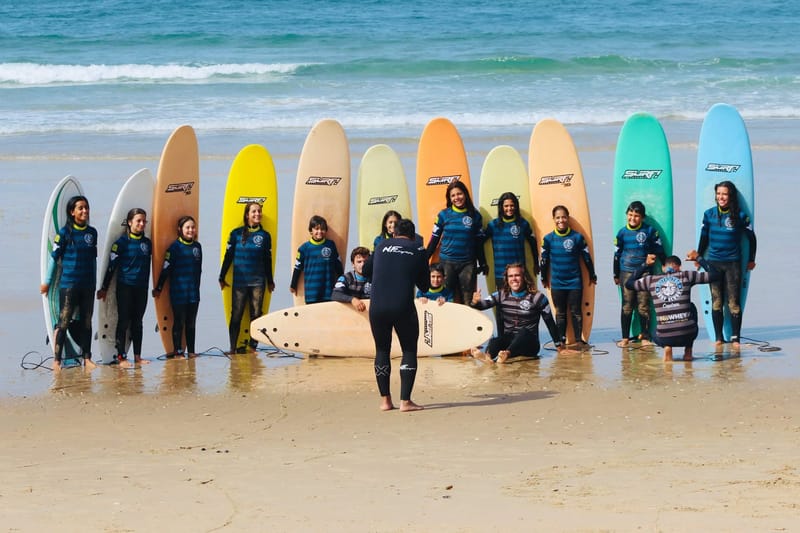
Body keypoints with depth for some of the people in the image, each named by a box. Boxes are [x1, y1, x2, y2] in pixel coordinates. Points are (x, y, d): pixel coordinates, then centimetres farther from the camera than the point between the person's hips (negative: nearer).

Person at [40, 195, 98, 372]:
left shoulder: (92, 233, 9)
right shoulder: (65, 233, -5)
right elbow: (54, 257, -2)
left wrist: (94, 283, 18)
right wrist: (47, 282, 0)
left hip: (87, 285, 5)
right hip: (68, 284, -5)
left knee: (86, 322, 8)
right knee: (63, 322, -5)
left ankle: (87, 359, 13)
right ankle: (56, 360, -4)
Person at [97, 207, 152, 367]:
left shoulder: (147, 243, 9)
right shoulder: (122, 242, -6)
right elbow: (112, 265, -5)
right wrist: (104, 288, -6)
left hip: (141, 288, 5)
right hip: (125, 286, -5)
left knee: (137, 322, 9)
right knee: (124, 321, -3)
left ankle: (137, 356, 13)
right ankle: (121, 357, -1)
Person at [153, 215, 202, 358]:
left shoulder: (197, 246, 9)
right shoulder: (175, 247, -7)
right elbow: (166, 268, -7)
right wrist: (158, 288, -6)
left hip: (194, 292, 5)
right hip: (179, 291, -5)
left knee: (191, 323, 9)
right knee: (178, 322, 0)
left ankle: (191, 351, 14)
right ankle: (177, 351, 5)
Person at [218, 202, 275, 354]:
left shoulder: (265, 236, 6)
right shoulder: (236, 234, 3)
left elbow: (267, 260, 13)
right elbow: (228, 256, 7)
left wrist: (270, 281, 18)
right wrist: (222, 277, 8)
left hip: (258, 281, 1)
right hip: (239, 281, -1)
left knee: (256, 314, 2)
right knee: (236, 315, -2)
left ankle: (253, 345, 8)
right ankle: (233, 347, 3)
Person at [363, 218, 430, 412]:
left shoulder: (382, 246, 13)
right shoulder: (418, 251, 7)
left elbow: (366, 271, 26)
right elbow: (424, 286, 13)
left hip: (377, 307, 2)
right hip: (403, 307, -2)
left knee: (382, 350, 16)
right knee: (409, 351, 10)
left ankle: (385, 400, 16)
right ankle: (405, 401, 1)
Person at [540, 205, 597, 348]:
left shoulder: (577, 237, -6)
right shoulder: (548, 239, -3)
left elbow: (587, 257, 4)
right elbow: (544, 260, 7)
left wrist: (592, 276, 11)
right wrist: (544, 278, 14)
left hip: (575, 282, -1)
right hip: (557, 283, 1)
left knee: (576, 312, 2)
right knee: (560, 313, 8)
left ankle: (579, 339, 9)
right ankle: (561, 340, 15)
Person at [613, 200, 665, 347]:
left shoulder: (650, 231, 0)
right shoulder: (622, 232, 4)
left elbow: (659, 251, 7)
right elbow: (617, 254, 11)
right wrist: (616, 275, 14)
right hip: (626, 273, 1)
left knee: (643, 306, -1)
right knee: (627, 306, 2)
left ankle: (645, 337, 4)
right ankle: (625, 337, 5)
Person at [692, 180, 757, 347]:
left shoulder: (740, 216, -4)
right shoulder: (710, 214, 3)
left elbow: (751, 237, 7)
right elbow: (704, 237, 14)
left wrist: (751, 259, 10)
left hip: (733, 263, -2)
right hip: (713, 263, 2)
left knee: (734, 302, -5)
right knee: (716, 302, 4)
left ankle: (735, 337, 1)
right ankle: (718, 337, 8)